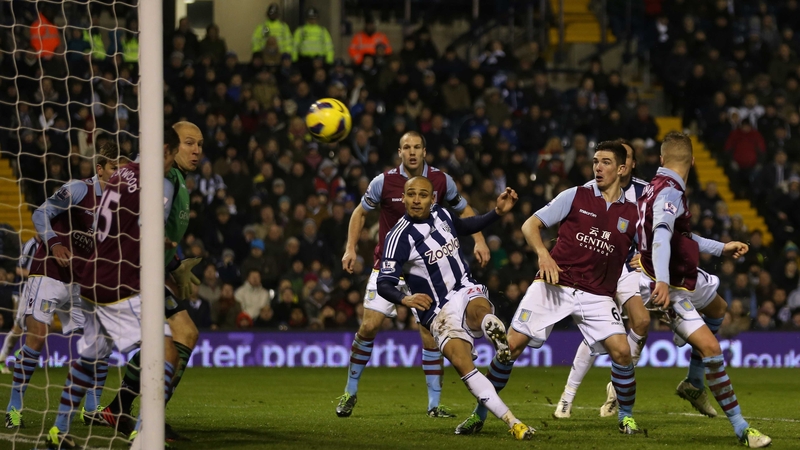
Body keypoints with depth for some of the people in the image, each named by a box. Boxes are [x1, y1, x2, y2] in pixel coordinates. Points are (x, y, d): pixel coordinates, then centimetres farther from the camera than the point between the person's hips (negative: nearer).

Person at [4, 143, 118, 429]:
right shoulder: (78, 190, -10)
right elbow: (41, 214, -12)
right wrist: (54, 243, -26)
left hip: (82, 283, 6)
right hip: (49, 273, -6)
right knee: (36, 337, -14)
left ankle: (92, 407, 12)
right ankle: (14, 408, -6)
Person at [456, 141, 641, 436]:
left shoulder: (631, 214, 7)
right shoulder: (576, 196, 4)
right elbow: (530, 225, 2)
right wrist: (542, 254, -16)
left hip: (597, 295, 1)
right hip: (553, 286, -1)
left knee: (621, 350, -17)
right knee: (512, 344, -8)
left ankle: (626, 416, 6)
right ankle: (480, 414, 6)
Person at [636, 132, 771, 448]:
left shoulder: (659, 187, 7)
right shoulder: (669, 192, -24)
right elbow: (661, 236, -40)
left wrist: (722, 248, 27)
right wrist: (661, 281, -53)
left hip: (685, 277, 11)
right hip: (669, 288, -11)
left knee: (718, 309, 34)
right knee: (710, 348, -18)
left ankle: (693, 384, 40)